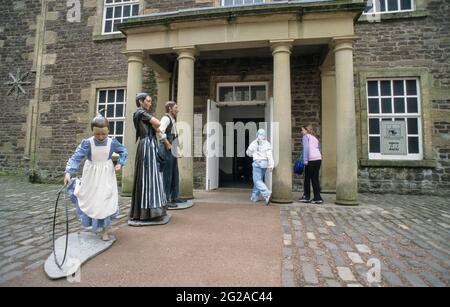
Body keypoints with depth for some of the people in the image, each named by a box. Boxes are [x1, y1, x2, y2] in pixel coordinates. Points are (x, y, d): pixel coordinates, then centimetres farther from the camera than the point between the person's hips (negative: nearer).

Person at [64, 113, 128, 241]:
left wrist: (120, 163, -8)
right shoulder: (87, 143, -16)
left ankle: (105, 230, 16)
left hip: (106, 176, 1)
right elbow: (76, 157, -21)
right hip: (91, 176, 0)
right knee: (89, 200, 10)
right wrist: (68, 172, -34)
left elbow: (123, 151, 5)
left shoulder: (112, 142, -11)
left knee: (106, 201, 3)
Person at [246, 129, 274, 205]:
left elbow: (248, 153, 8)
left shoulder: (254, 143, -3)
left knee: (257, 181, -4)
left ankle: (267, 194, -24)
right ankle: (254, 197, 23)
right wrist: (271, 165, -10)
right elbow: (269, 155, -7)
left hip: (257, 162, -5)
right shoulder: (267, 144, 3)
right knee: (258, 179, 16)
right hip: (265, 163, 5)